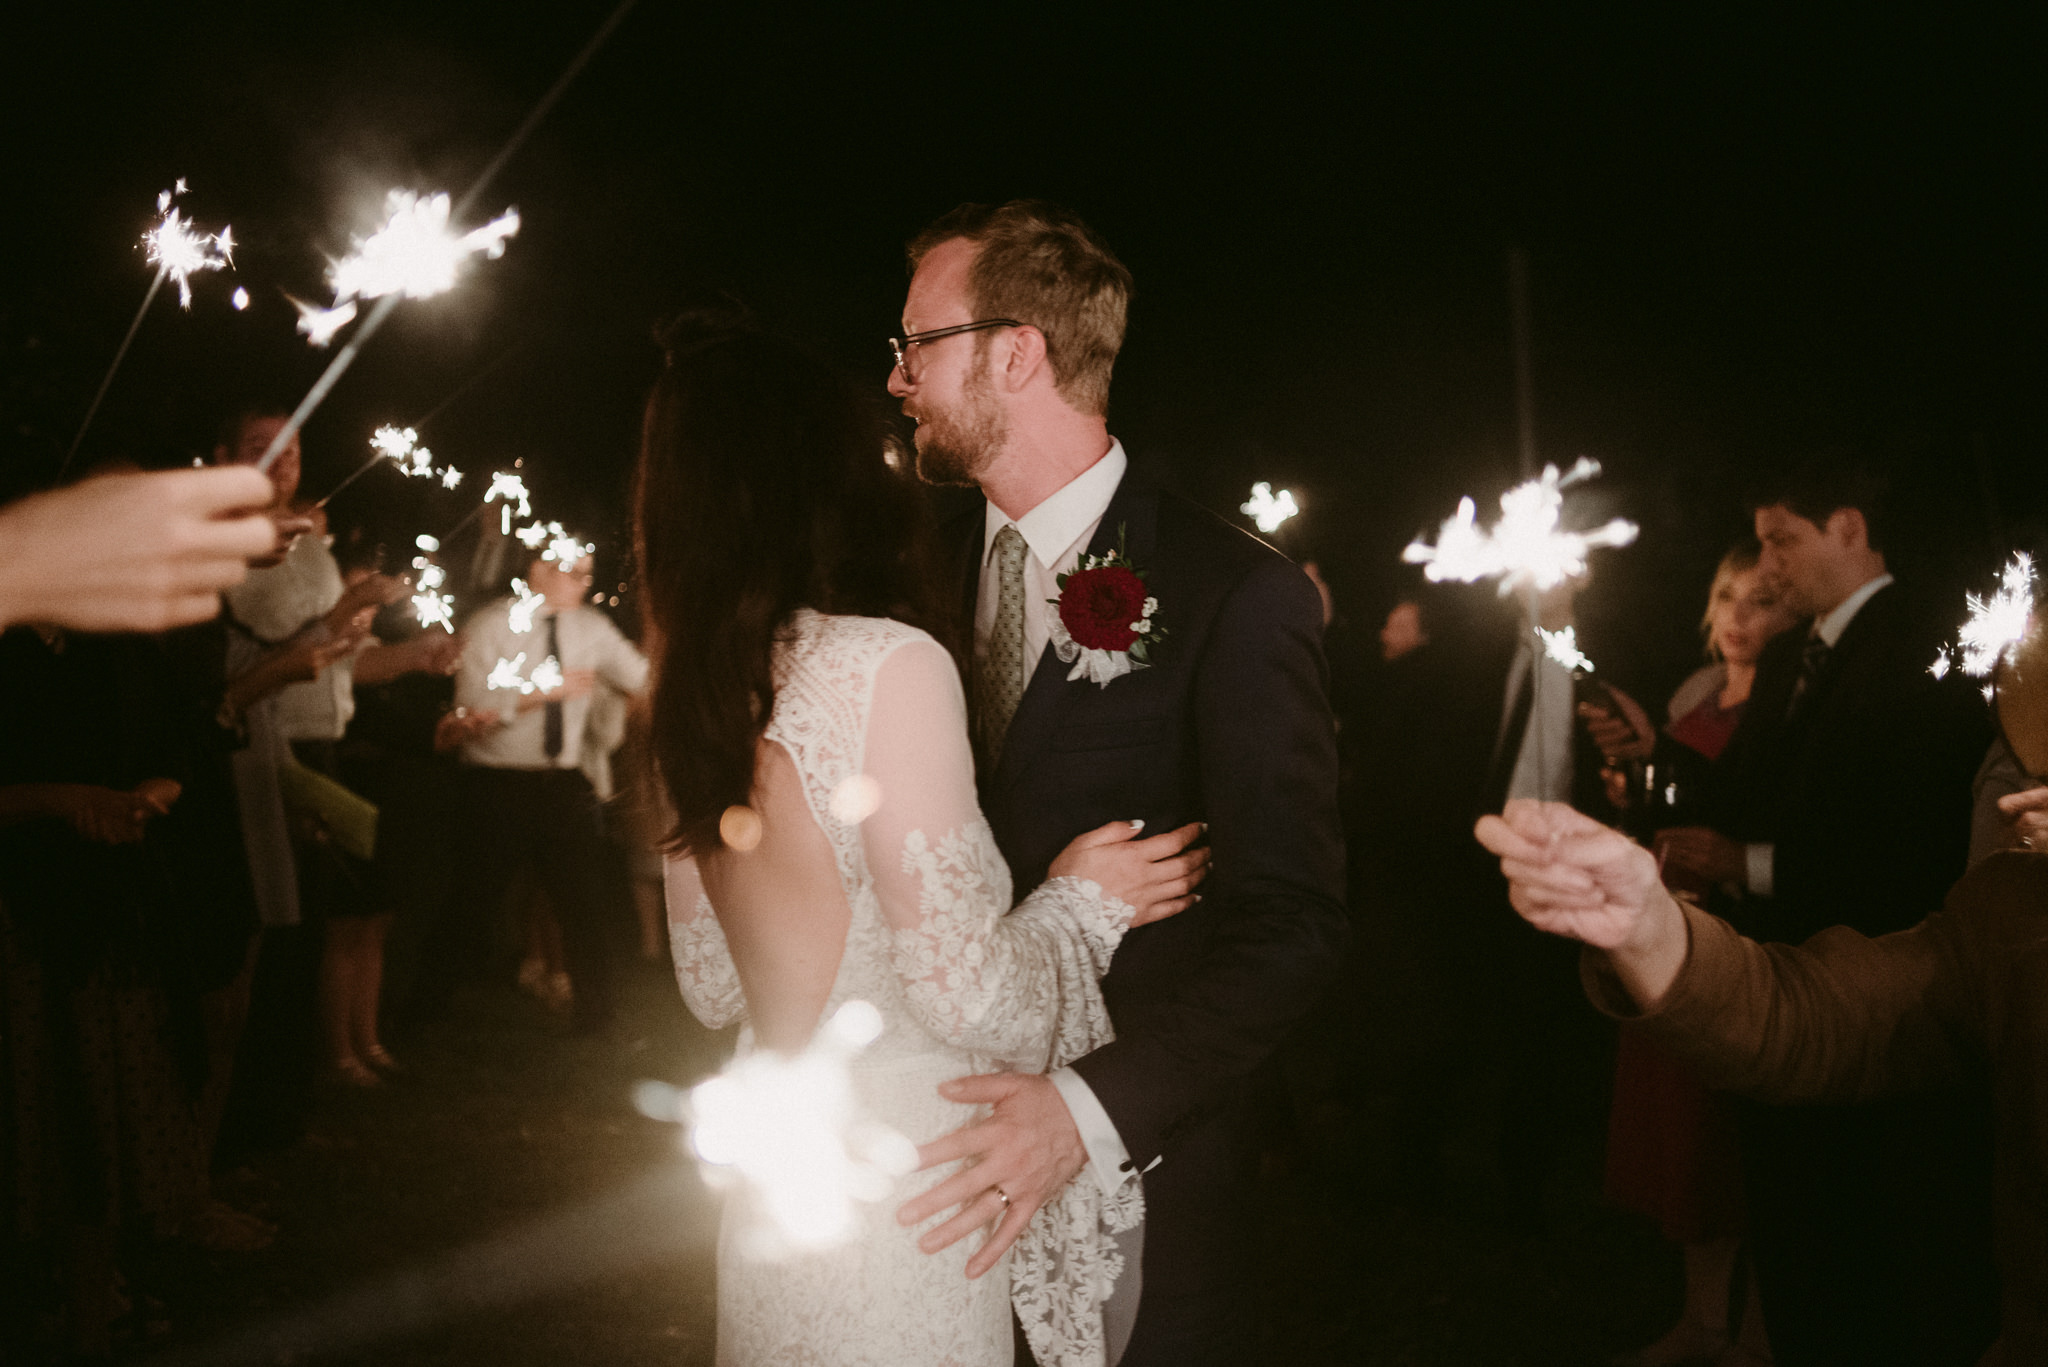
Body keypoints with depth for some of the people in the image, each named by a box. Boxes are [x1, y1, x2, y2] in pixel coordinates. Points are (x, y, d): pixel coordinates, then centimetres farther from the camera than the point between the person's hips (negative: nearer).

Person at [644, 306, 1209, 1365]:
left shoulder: (694, 697, 3)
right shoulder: (890, 667, -19)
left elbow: (711, 989, 11)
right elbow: (962, 992, -19)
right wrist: (1083, 900, -2)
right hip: (894, 1188, -7)